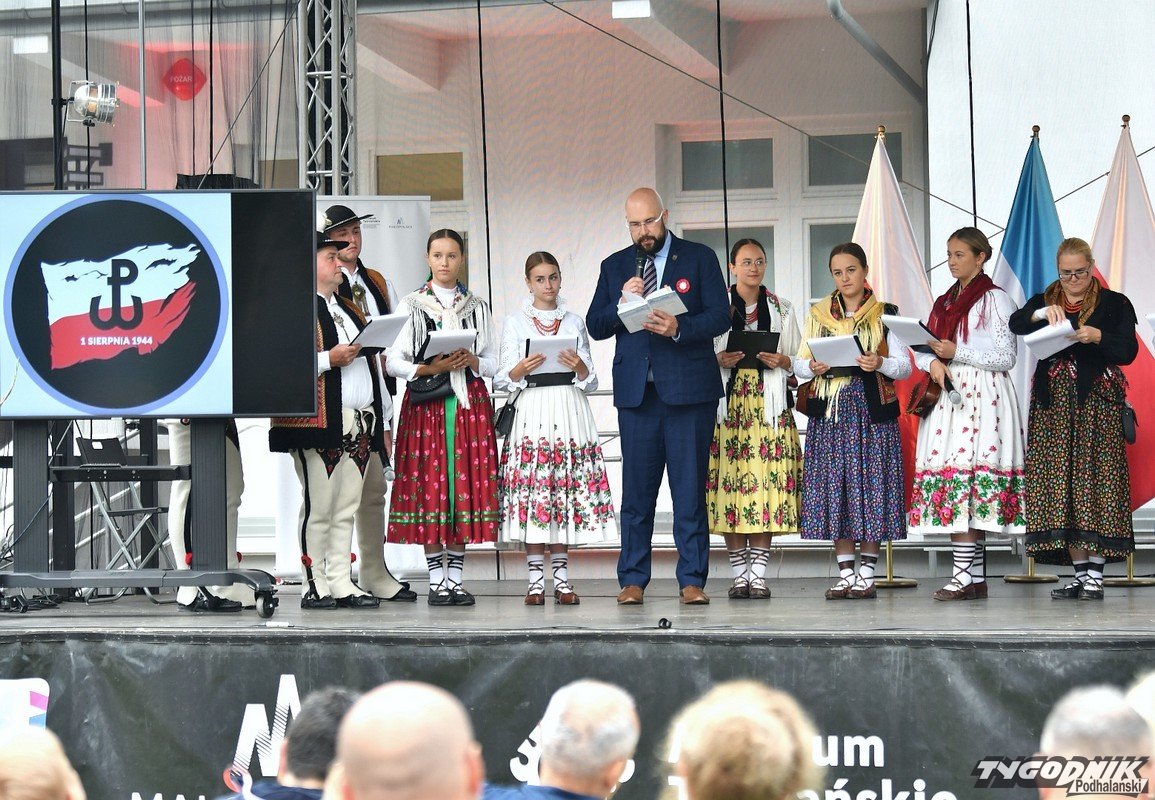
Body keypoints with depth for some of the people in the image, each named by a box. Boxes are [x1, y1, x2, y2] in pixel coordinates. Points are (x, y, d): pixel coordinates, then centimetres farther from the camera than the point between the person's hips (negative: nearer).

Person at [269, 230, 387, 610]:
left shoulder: (349, 310, 23)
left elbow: (370, 363, 26)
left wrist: (383, 420, 22)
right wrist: (329, 359, -18)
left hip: (359, 423, 8)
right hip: (319, 423, -8)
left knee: (347, 508, 7)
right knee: (318, 506, -6)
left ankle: (342, 583, 10)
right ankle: (316, 586, -2)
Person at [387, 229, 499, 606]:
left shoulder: (477, 306, 12)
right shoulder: (412, 306, 7)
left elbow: (493, 363, 9)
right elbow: (394, 361, 1)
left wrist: (471, 361, -11)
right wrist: (431, 368, -14)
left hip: (470, 403, 2)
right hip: (426, 404, -2)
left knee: (467, 481, -3)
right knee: (428, 484, -5)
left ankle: (455, 578, 3)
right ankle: (436, 579, 1)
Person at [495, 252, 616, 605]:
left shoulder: (574, 322, 14)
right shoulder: (514, 322, 9)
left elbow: (591, 381, 12)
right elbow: (502, 380, 4)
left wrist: (580, 367, -9)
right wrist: (521, 370, -16)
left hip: (569, 413, 2)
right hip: (530, 413, -2)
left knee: (565, 491, -1)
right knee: (531, 491, -6)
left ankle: (561, 576, 4)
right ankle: (535, 579, -2)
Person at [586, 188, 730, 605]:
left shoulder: (699, 258, 5)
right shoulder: (614, 266, 13)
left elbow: (720, 316, -3)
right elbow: (595, 326, 8)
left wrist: (679, 328, -19)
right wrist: (622, 302, -10)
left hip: (688, 389, -2)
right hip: (636, 391, 2)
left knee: (690, 488, -1)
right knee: (636, 488, 3)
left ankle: (692, 581, 2)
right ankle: (633, 579, 8)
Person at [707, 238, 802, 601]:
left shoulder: (781, 309, 14)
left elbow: (797, 360, 14)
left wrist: (782, 362, -6)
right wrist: (719, 360, -10)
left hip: (769, 404, 1)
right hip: (728, 404, -1)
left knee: (766, 483, -7)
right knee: (729, 481, -6)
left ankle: (759, 572, -4)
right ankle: (739, 573, 0)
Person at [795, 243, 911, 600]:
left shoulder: (885, 314, 7)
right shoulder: (818, 314, 13)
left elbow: (905, 365, 4)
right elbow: (799, 363, 12)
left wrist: (880, 363, -16)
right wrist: (812, 367, -10)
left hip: (872, 410, -2)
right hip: (830, 411, 2)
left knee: (871, 483, -4)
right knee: (834, 487, 0)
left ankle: (867, 573, 3)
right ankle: (845, 573, 6)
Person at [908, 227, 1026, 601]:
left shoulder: (995, 300, -1)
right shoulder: (944, 303, 20)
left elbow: (1006, 357, -7)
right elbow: (921, 350, 18)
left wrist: (956, 352, -15)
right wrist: (933, 362, -5)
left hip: (983, 395, -7)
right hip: (947, 395, 7)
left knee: (966, 475, -16)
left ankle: (964, 575, -18)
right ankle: (976, 577, 3)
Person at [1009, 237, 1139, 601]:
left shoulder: (1114, 304, 7)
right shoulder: (1044, 301, 14)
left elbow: (1128, 351, -1)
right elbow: (1016, 323, -5)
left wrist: (1098, 337, -19)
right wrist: (1044, 313, -24)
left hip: (1097, 403, -3)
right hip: (1053, 404, 3)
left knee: (1096, 479, -9)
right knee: (1059, 483, -2)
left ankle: (1095, 574, -8)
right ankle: (1080, 572, 3)